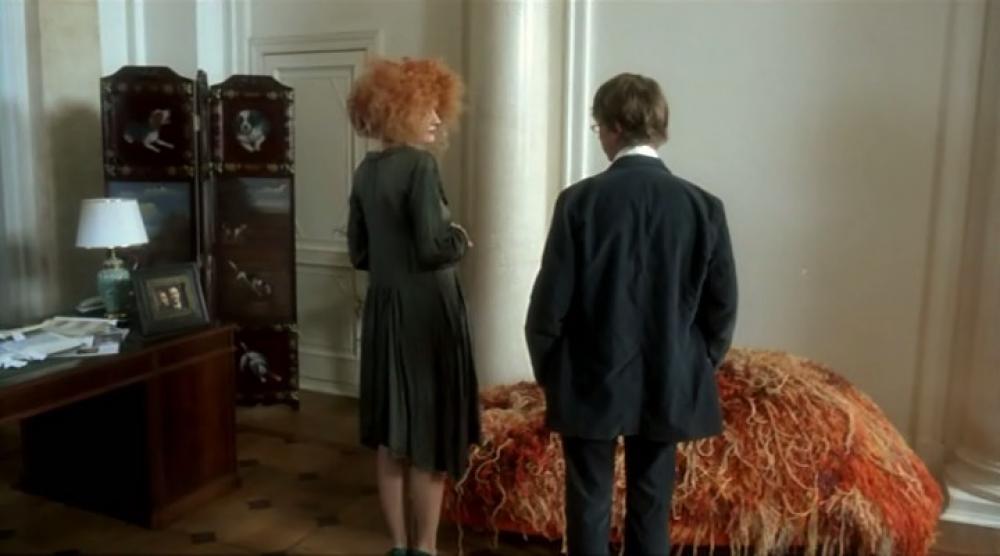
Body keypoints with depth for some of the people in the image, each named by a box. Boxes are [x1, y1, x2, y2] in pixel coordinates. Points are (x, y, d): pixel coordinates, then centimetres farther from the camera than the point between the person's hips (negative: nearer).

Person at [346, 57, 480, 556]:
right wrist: (460, 239, 0)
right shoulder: (419, 165, -14)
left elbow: (358, 253, 11)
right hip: (426, 312, -7)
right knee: (430, 435, 4)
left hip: (383, 310, 7)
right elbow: (434, 248, -19)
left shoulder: (365, 171, 8)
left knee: (392, 433, 13)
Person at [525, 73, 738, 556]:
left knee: (589, 503, 11)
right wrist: (698, 367, 14)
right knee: (651, 504, 15)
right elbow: (723, 305, -1)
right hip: (668, 384, 3)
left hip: (591, 382, -2)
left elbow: (549, 303, -10)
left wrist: (548, 372, 5)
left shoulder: (580, 200, -12)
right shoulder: (703, 205, -5)